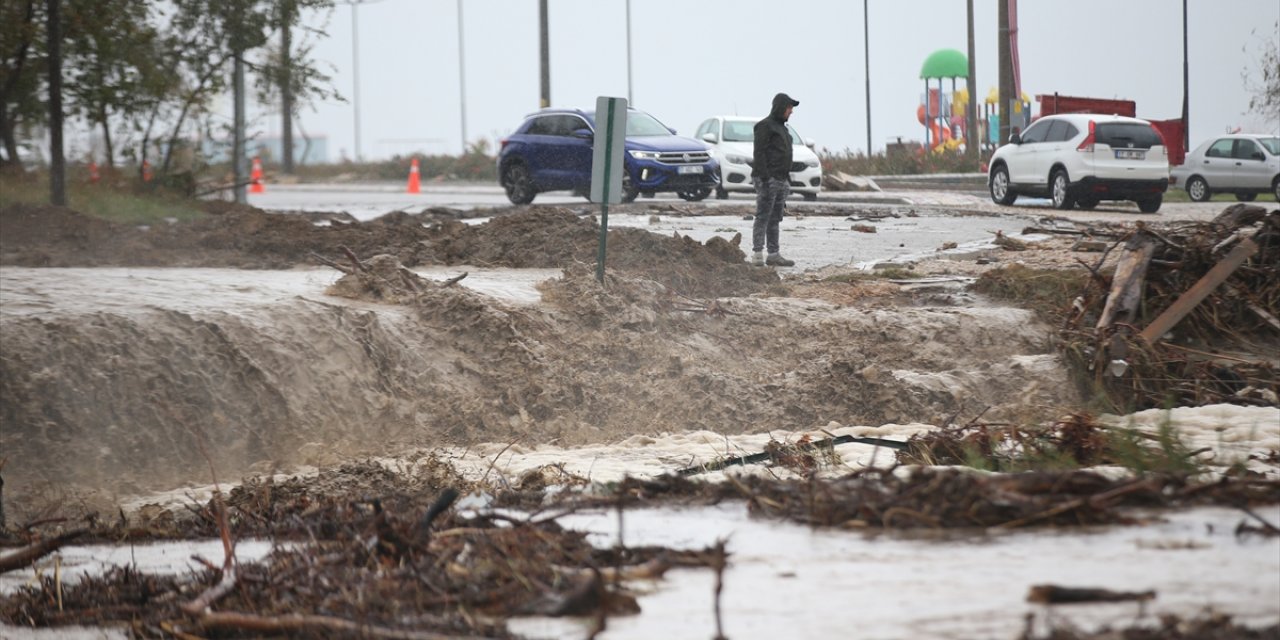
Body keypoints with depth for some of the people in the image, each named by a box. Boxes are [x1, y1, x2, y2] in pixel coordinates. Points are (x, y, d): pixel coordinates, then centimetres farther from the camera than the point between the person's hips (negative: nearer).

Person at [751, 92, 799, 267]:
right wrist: (765, 178, -22)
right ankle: (757, 255, -16)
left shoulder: (781, 128, 21)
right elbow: (759, 153, -15)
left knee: (775, 219, 7)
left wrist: (787, 181, 20)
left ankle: (774, 254, 8)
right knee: (763, 217, -12)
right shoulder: (765, 126, -7)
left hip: (780, 179, 9)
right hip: (767, 179, -9)